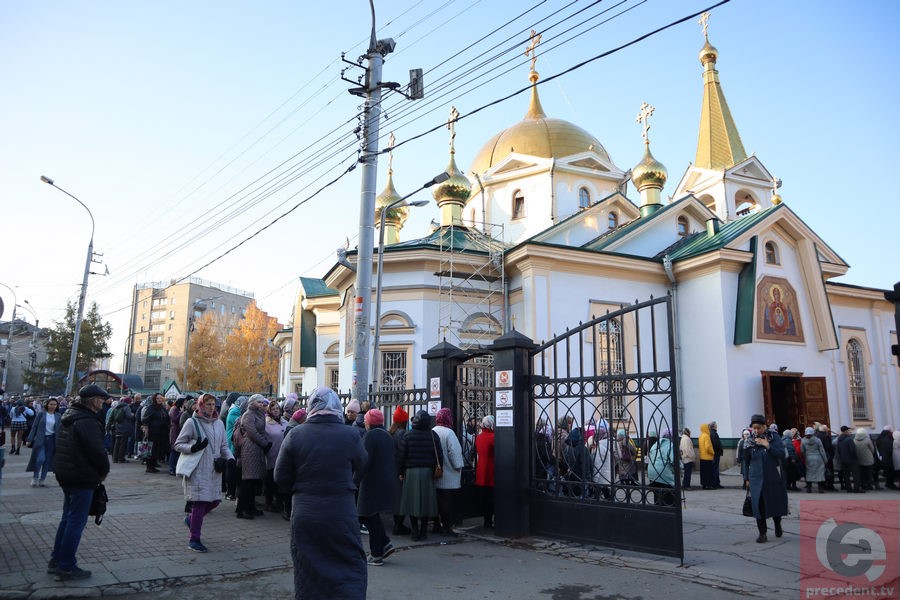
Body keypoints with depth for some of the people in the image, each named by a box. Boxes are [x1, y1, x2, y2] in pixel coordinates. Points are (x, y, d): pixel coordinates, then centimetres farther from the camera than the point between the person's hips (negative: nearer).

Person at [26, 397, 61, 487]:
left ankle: (41, 480, 17)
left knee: (47, 461, 5)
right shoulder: (41, 414, -1)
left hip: (51, 440, 3)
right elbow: (34, 427, -1)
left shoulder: (57, 416, 7)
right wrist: (29, 439, -6)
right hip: (40, 439, -3)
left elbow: (58, 429, 8)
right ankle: (35, 478, 7)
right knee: (40, 458, -14)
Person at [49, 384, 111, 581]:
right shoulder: (87, 422, -21)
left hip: (65, 474, 10)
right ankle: (66, 567, 5)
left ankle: (56, 560, 27)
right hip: (83, 478, -10)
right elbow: (97, 451, -23)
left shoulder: (68, 417, 11)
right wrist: (104, 471, -4)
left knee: (68, 518, 20)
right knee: (77, 521, -1)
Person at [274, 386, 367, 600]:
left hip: (304, 513, 2)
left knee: (306, 572, 16)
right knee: (352, 567, 8)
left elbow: (280, 477, -2)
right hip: (341, 515, -2)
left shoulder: (295, 434, -8)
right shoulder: (350, 435, -12)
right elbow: (361, 464, 7)